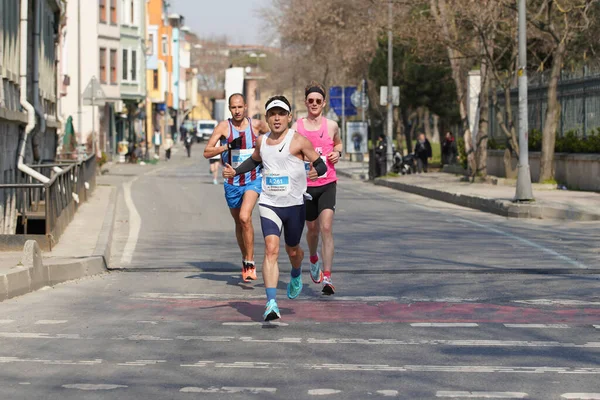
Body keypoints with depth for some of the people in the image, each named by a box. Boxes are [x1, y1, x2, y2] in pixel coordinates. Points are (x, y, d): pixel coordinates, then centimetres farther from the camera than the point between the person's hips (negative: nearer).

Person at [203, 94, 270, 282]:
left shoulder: (257, 125, -3)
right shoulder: (224, 126, -5)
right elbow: (207, 152, -9)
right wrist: (227, 146, -22)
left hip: (253, 180, -2)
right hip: (232, 182, 2)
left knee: (244, 217, -22)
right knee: (239, 222, 14)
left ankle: (250, 263, -16)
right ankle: (245, 259, 34)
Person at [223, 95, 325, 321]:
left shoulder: (298, 141, -7)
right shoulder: (262, 141, 8)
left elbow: (321, 165, -6)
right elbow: (254, 161, 30)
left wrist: (316, 171, -30)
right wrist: (235, 171, 15)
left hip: (295, 204, -2)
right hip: (269, 204, 2)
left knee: (292, 250, 16)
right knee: (271, 249, -17)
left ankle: (296, 275, 54)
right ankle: (271, 304, -26)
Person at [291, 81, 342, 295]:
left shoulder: (331, 126, 3)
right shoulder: (296, 128, -1)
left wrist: (337, 153, 2)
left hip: (327, 184, -1)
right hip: (305, 185, 1)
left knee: (326, 228, -15)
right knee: (312, 228, 15)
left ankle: (327, 278, -18)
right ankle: (314, 259, 49)